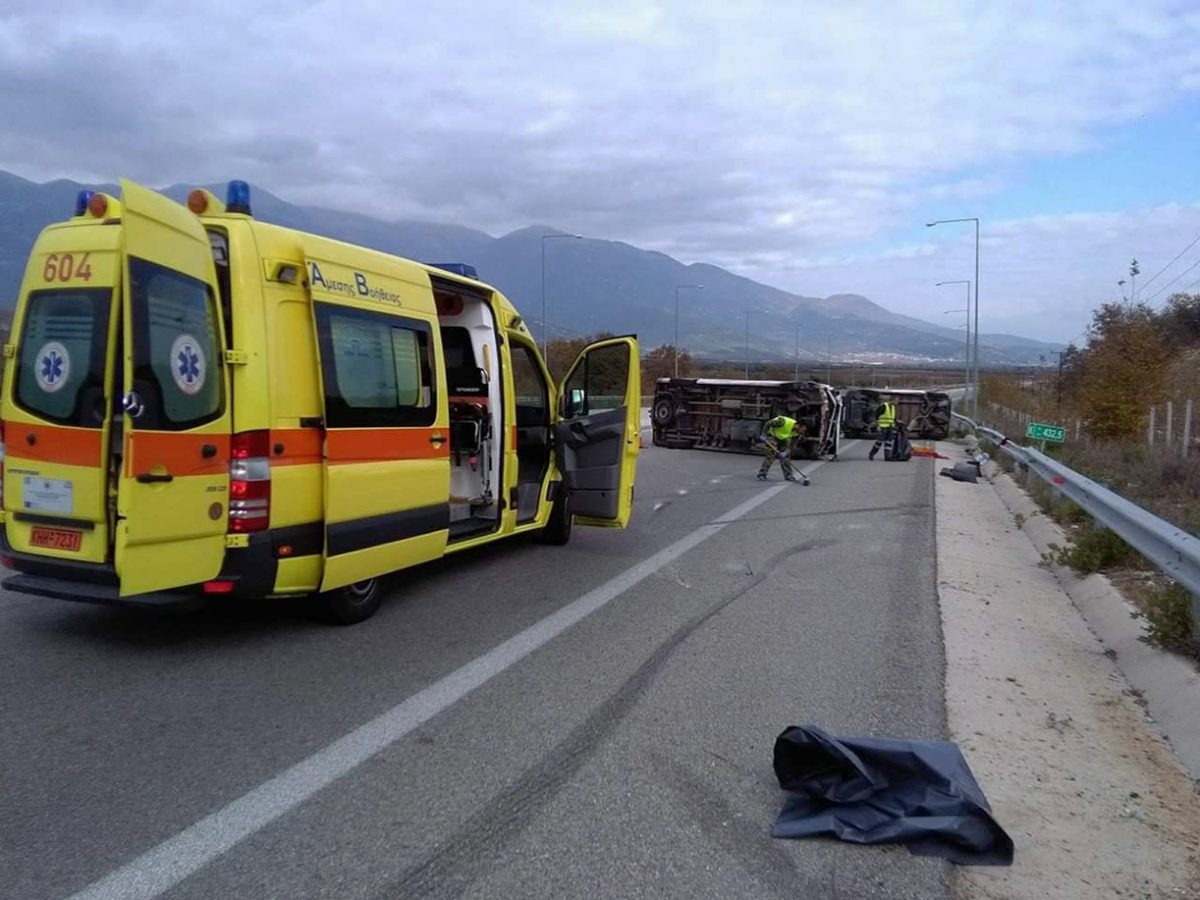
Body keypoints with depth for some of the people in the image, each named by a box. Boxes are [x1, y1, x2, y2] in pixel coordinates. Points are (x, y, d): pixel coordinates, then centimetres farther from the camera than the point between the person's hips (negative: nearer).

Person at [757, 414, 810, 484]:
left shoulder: (797, 432, -16)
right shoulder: (784, 422, -37)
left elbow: (791, 444, -10)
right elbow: (768, 424, -28)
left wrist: (786, 451, -21)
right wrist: (764, 435, -22)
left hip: (783, 439, 6)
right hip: (772, 435, -6)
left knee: (785, 456, 3)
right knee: (771, 454, -18)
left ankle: (788, 475, 15)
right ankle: (762, 474, -14)